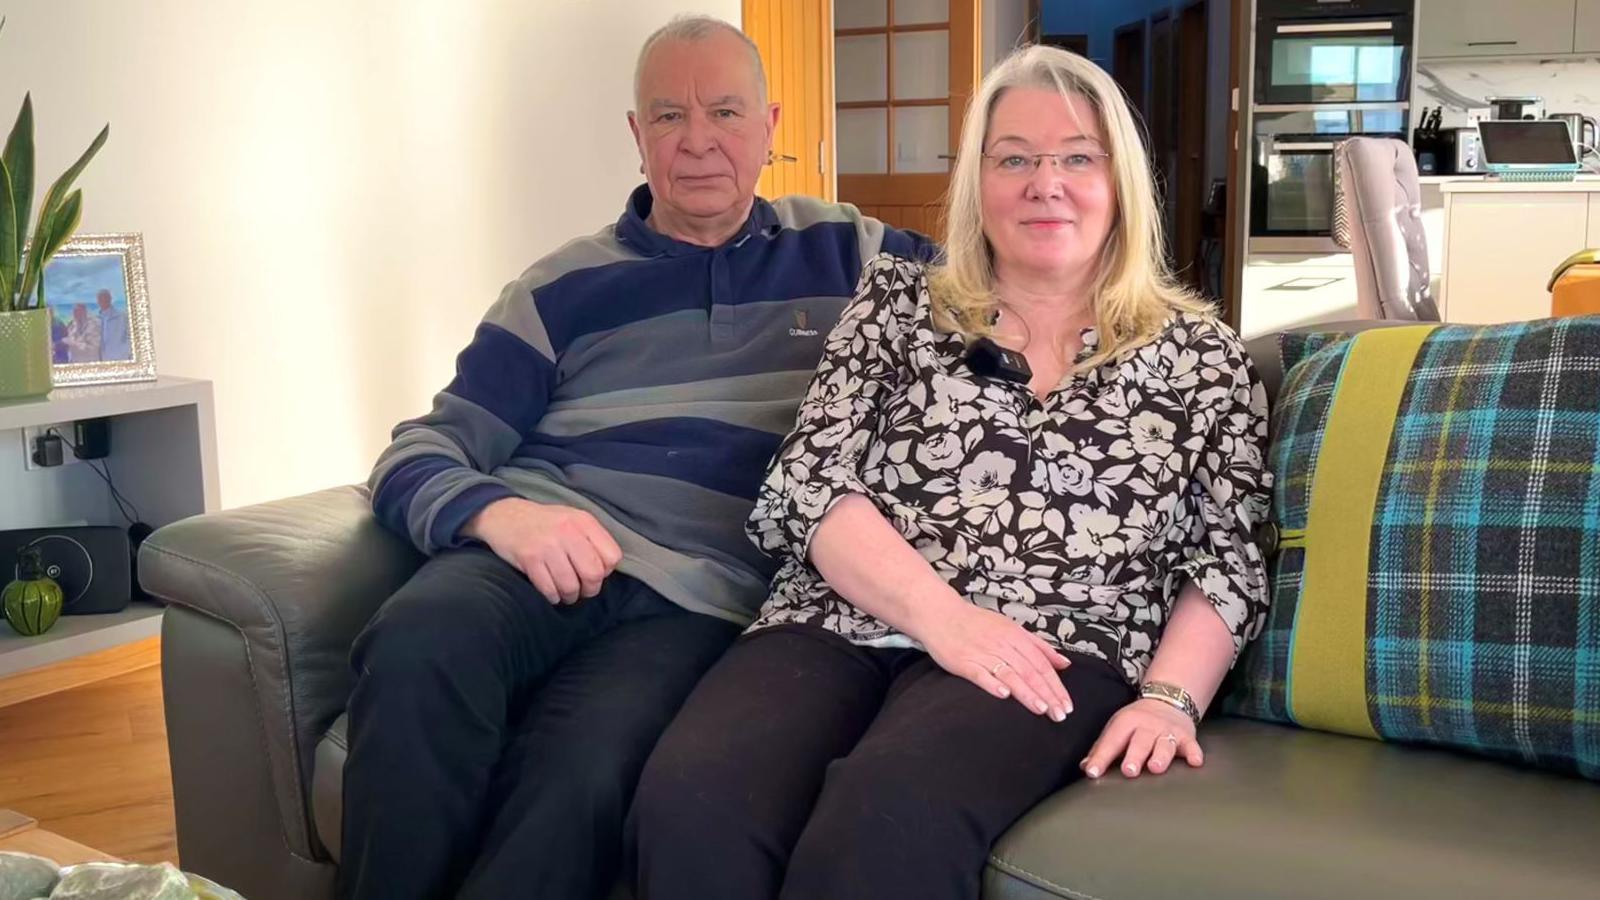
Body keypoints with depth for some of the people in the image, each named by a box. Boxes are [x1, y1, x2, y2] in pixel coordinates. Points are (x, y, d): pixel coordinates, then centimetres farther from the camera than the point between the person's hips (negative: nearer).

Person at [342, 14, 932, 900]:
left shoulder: (846, 254, 19)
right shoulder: (563, 289, 16)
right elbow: (415, 456, 10)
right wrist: (498, 510, -13)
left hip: (698, 591, -1)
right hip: (540, 549, 1)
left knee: (583, 766, -35)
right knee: (416, 645, -34)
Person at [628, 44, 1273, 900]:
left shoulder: (1200, 354, 16)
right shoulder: (898, 302, 16)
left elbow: (1228, 559, 10)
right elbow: (810, 483, 3)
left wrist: (1168, 696, -9)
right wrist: (941, 615, -12)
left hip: (1050, 658, -1)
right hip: (839, 628, 2)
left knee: (887, 816, -37)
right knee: (690, 802, -32)